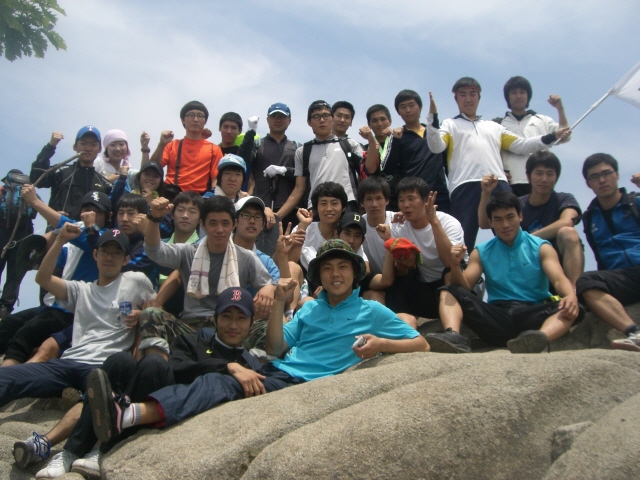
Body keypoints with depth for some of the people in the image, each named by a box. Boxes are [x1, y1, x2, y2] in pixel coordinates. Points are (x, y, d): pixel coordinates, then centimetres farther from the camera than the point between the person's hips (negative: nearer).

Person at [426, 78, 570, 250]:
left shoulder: (493, 126, 31)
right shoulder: (450, 124, 20)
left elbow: (521, 145, 27)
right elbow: (436, 146, 1)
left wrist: (552, 136, 18)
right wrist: (433, 116, -11)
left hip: (499, 185, 3)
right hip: (465, 187, -3)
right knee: (462, 242, -7)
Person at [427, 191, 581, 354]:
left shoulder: (541, 248, 10)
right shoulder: (481, 253, 17)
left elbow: (559, 279, -5)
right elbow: (464, 286, 8)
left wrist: (571, 296, -29)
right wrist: (455, 265, -14)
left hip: (533, 314, -1)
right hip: (497, 315, 2)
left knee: (570, 309, -29)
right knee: (449, 292, -13)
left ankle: (539, 338, -58)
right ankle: (453, 336, -41)